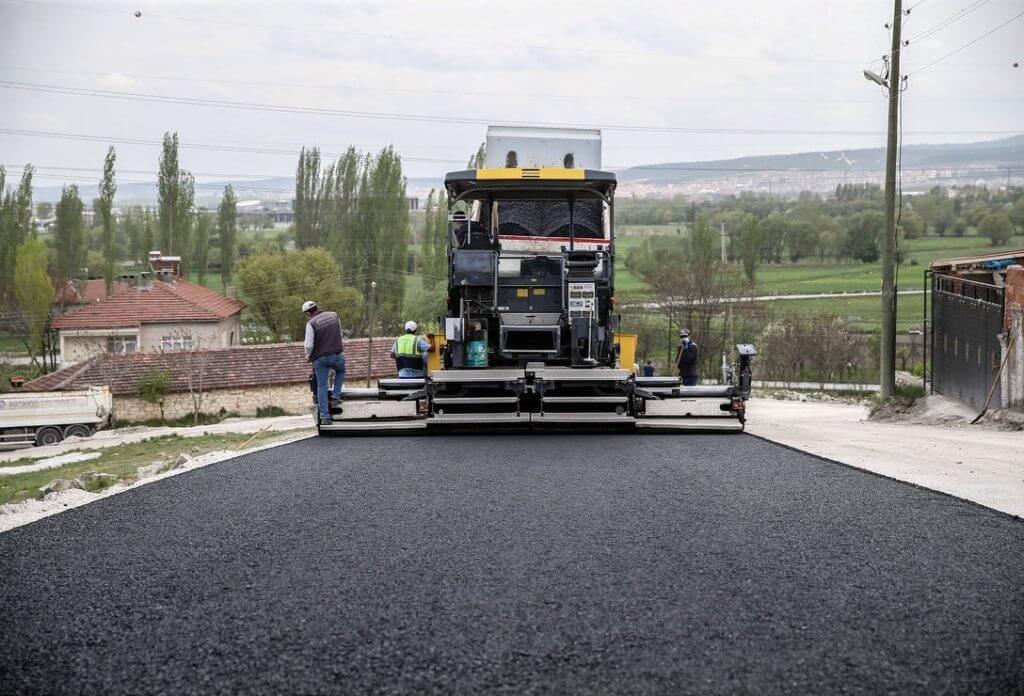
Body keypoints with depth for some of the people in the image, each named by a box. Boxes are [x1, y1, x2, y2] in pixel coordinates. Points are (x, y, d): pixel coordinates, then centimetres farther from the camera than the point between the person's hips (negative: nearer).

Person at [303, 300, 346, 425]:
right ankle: (336, 396, 19)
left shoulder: (311, 323, -10)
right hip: (337, 354, 3)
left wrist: (308, 356, 7)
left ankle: (324, 416, 3)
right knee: (341, 371, 34)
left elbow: (309, 345, -12)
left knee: (321, 387, 6)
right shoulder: (334, 315, 4)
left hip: (320, 358, -3)